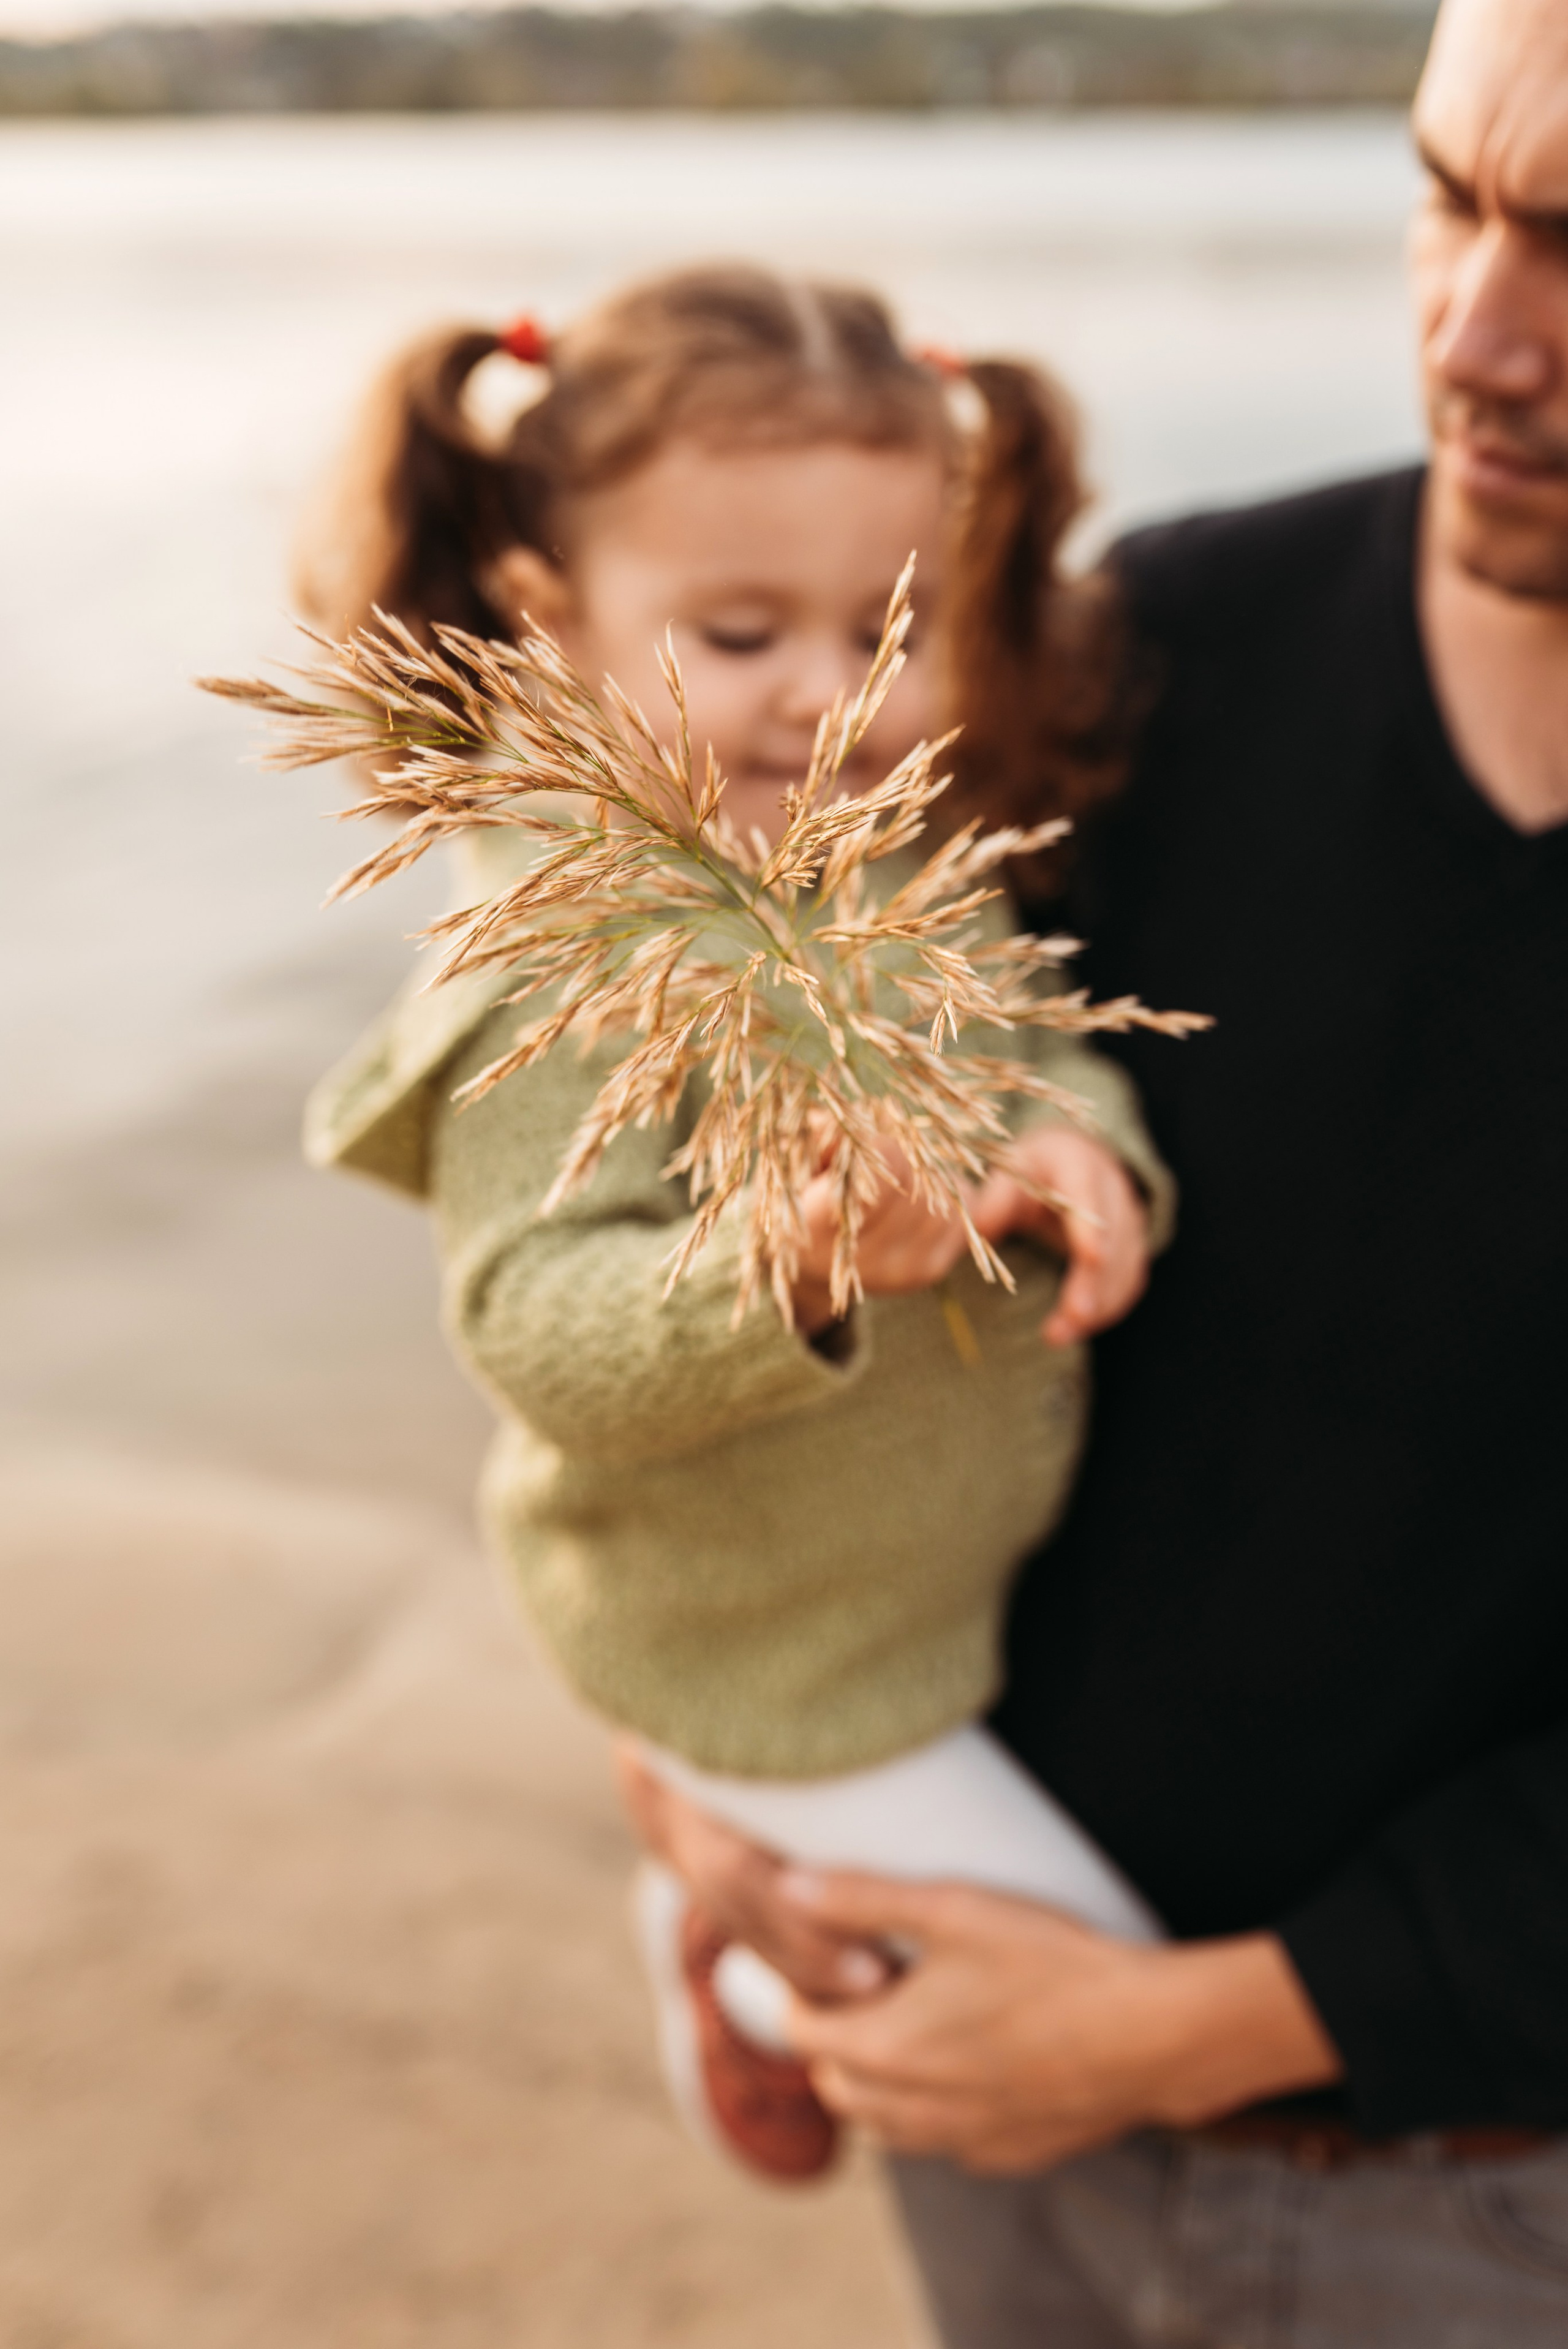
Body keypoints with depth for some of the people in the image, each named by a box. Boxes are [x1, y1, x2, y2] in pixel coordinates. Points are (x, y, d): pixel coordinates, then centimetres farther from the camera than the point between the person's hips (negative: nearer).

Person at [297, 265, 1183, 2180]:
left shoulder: (920, 847, -5)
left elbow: (1042, 1041, 0)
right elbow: (538, 1335, -31)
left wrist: (1080, 1158, -23)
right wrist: (793, 1271, -49)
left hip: (970, 1568, 8)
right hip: (779, 1651, -8)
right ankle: (762, 1972, 29)